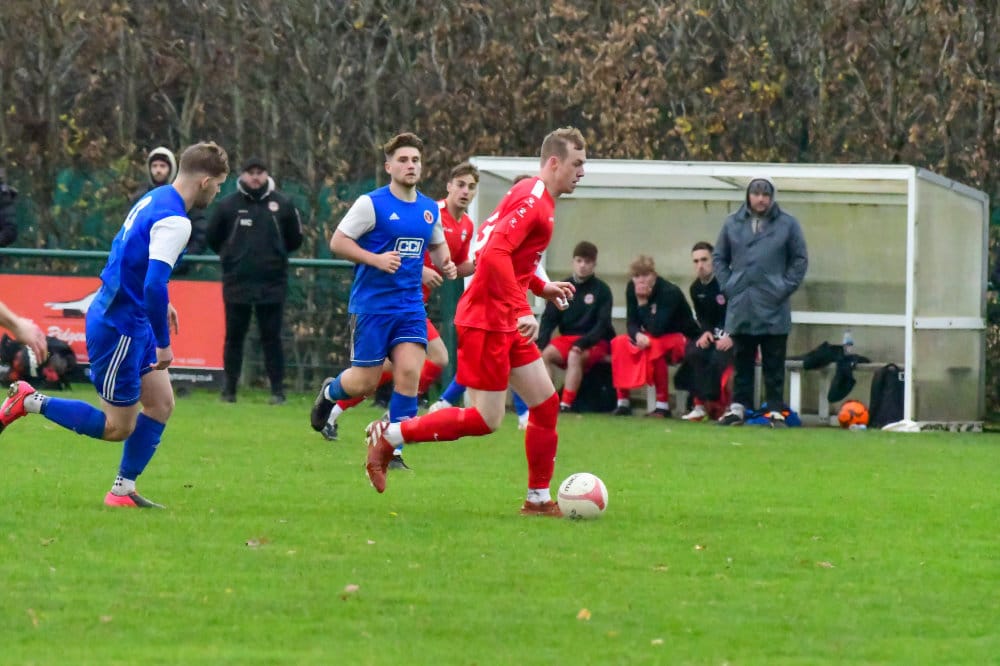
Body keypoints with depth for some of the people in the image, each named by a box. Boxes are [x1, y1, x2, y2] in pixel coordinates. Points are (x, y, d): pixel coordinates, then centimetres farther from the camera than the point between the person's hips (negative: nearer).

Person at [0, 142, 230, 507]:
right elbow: (154, 286, -30)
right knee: (118, 427, 1)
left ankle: (123, 490, 16)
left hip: (132, 322, 10)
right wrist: (163, 345, -20)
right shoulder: (174, 221, -23)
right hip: (118, 328, -10)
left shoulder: (154, 199, 7)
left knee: (161, 404, 11)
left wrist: (160, 303, 26)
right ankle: (30, 402, 6)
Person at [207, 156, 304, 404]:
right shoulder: (227, 205, 2)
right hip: (237, 282, 0)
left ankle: (277, 390, 5)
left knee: (271, 337, 1)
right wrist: (233, 255, 11)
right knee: (234, 337, 5)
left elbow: (295, 240, 13)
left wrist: (275, 254, 11)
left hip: (272, 283, 0)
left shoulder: (282, 205, 3)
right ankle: (229, 390, 12)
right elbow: (213, 239, 11)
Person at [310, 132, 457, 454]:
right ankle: (329, 392, 36)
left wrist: (445, 264, 2)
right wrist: (376, 259, -20)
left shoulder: (430, 208, 8)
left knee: (409, 373, -12)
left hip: (411, 306, 4)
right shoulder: (372, 204, -8)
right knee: (365, 382, 0)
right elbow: (337, 241, -8)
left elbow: (438, 245, 24)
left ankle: (392, 449, -3)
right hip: (372, 304, -4)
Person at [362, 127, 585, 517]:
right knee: (487, 420, -9)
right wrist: (522, 309, -29)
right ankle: (388, 436, 0)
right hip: (486, 320, -10)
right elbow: (495, 254, -27)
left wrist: (542, 288, 19)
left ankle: (538, 499, 13)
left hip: (507, 324, 10)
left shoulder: (539, 201, 16)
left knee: (546, 403, 7)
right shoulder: (532, 199, -15)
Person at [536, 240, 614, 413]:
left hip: (595, 342, -4)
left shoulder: (602, 290, -3)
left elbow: (603, 324, -10)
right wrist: (541, 343, -15)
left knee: (575, 356, -35)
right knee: (544, 354, -25)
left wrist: (583, 343, -25)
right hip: (567, 338, 4)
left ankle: (566, 404, -34)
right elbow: (549, 319, 3)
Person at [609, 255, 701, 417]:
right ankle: (623, 402, -10)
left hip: (683, 339, -6)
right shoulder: (632, 289, -7)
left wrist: (643, 303, -32)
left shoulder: (669, 292, -26)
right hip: (652, 337, 6)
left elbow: (656, 330, -32)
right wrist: (637, 335, -27)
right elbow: (631, 322, -5)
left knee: (654, 347, -36)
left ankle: (663, 404, -27)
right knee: (619, 343, -16)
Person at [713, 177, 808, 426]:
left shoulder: (787, 225, 0)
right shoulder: (733, 224, 6)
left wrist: (785, 288, -5)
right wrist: (727, 285, 1)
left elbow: (800, 260, 4)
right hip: (740, 307, 2)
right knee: (741, 361, 8)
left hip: (773, 310, -2)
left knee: (774, 364, 1)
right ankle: (738, 406, 13)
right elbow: (719, 258, 13)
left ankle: (775, 410, 6)